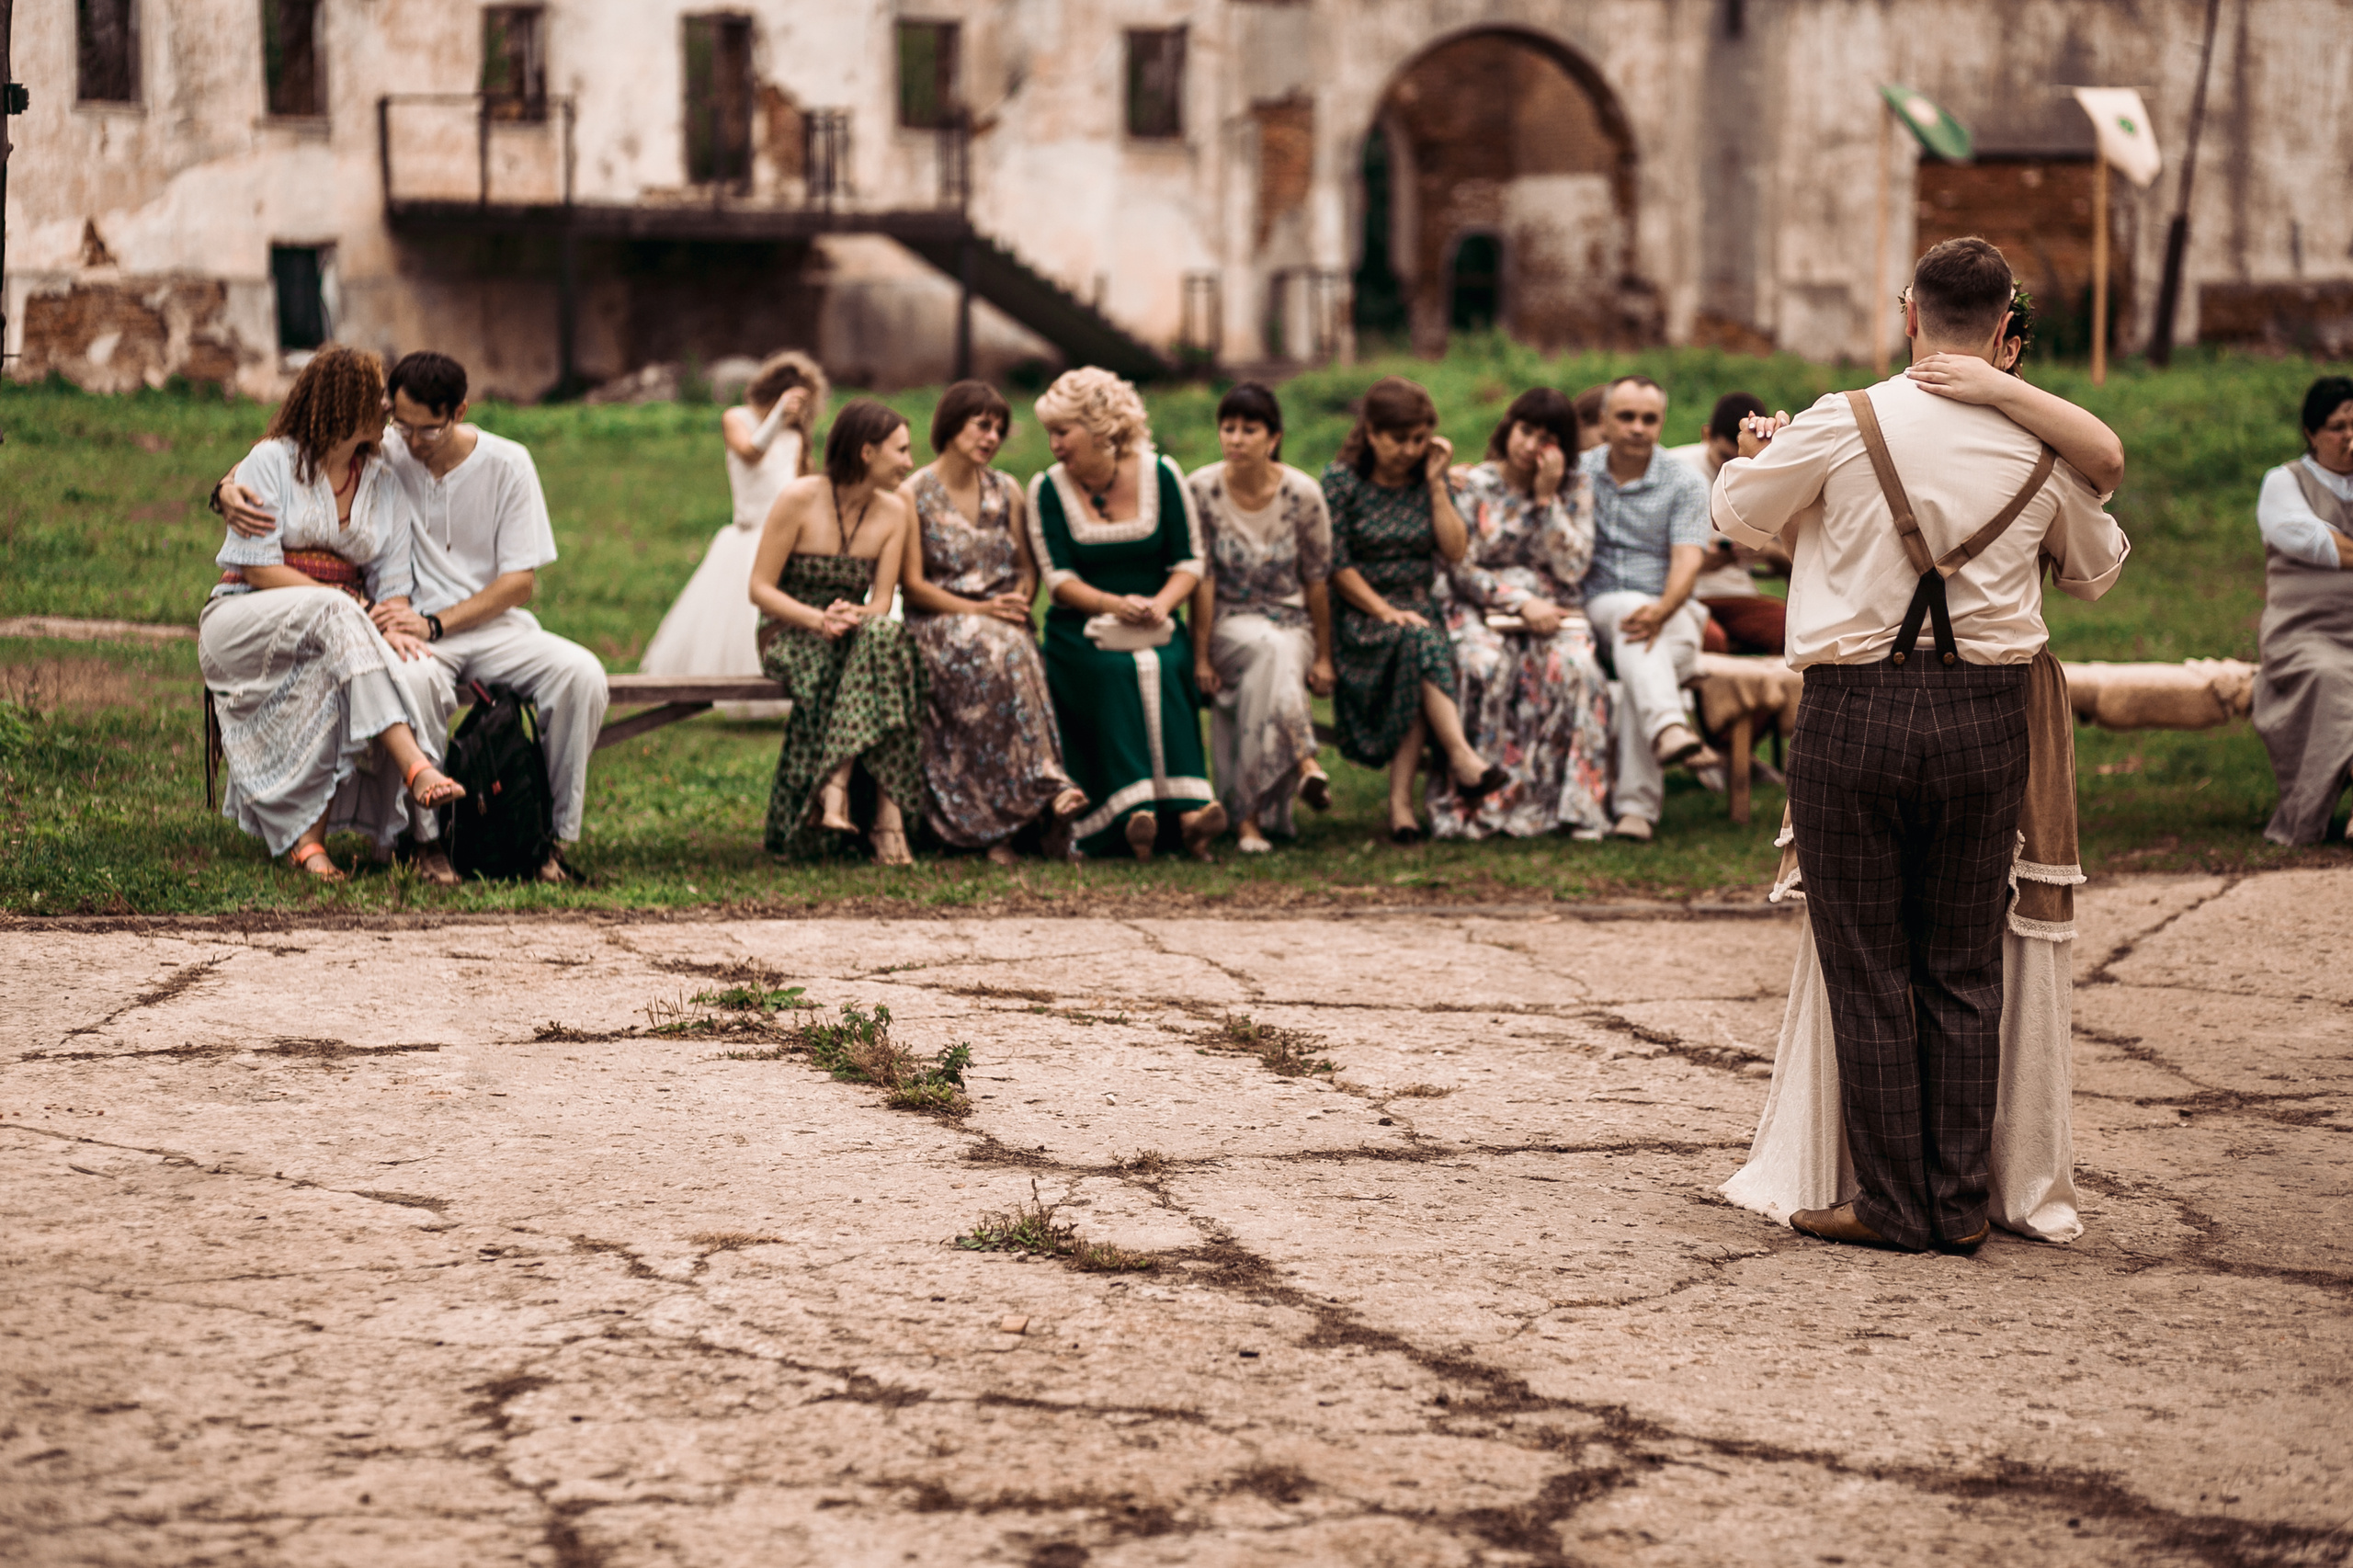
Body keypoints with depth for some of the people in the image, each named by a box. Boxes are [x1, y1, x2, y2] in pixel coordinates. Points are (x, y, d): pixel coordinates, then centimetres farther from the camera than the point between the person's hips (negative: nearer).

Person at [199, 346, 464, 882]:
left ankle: (309, 838, -38)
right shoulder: (271, 461, -2)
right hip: (242, 619, -4)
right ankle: (419, 772, -51)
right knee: (332, 613, -37)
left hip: (332, 637, 4)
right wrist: (356, 609, -18)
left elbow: (393, 583, 6)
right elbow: (258, 569, -10)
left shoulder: (384, 484, 13)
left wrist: (394, 629, -19)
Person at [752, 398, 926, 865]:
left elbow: (881, 602, -2)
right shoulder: (799, 499, -10)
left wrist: (853, 616, -26)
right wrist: (818, 619, -26)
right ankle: (886, 813, -41)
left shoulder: (894, 512, 3)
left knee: (883, 634, -34)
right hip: (789, 636, -4)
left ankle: (834, 790, -40)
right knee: (884, 640, -34)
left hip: (854, 637, 4)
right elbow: (760, 589, -10)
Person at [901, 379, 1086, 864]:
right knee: (999, 653, -38)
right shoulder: (914, 495, 1)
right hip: (938, 623, -3)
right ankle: (1044, 786, -40)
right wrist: (977, 611, -15)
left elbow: (1027, 568, 17)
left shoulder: (1006, 492, 16)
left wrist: (1018, 602, -6)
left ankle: (1000, 824, -39)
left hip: (1002, 622, 3)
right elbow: (912, 585, -4)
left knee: (1012, 652, -35)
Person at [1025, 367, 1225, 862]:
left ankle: (1188, 808, -42)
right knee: (1114, 673, -33)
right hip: (1081, 631, -1)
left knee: (1163, 669, -32)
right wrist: (1116, 604, -20)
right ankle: (1132, 811, -46)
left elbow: (1189, 561, 3)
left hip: (1156, 626, 1)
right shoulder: (1048, 490, 2)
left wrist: (1160, 604, -17)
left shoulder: (1160, 475, 3)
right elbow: (1059, 579, -3)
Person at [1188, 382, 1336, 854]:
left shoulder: (1303, 494, -7)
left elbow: (1317, 580, 0)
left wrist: (1323, 657, 1)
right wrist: (1201, 656, -8)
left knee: (1263, 676, -32)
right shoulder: (1202, 489, -7)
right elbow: (1202, 579, -6)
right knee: (1269, 648, -36)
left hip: (1291, 623, 1)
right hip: (1229, 624, -1)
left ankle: (1250, 815, -29)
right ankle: (1304, 762, -45)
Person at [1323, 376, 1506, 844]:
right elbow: (1337, 564, -5)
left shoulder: (1431, 480, 12)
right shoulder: (1342, 480, 1)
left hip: (1418, 608, 3)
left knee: (1420, 644, -33)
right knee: (1420, 644, -35)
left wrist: (1436, 483, -2)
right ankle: (1461, 757, -45)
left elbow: (1455, 551, 1)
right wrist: (1383, 612, -16)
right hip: (1358, 615, -3)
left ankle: (1401, 799, -38)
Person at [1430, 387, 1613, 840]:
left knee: (1574, 667, -32)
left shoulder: (1574, 489, 9)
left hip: (1550, 610, 1)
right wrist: (1520, 603, -14)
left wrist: (1547, 497, -7)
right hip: (1482, 610, -1)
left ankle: (1574, 806, -30)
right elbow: (1462, 569, -2)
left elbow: (1571, 569, -3)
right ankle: (1478, 802, -33)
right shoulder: (1474, 485, 5)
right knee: (1485, 666, -35)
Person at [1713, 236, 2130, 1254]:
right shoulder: (2048, 449, 4)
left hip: (1855, 711, -3)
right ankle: (1960, 1204, 13)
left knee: (1868, 972, 5)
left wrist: (1755, 457, 32)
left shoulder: (1843, 425, -6)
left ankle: (1894, 1205, 8)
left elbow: (1741, 517, 9)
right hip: (1985, 713, 3)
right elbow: (2096, 574, 22)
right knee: (1964, 972, 11)